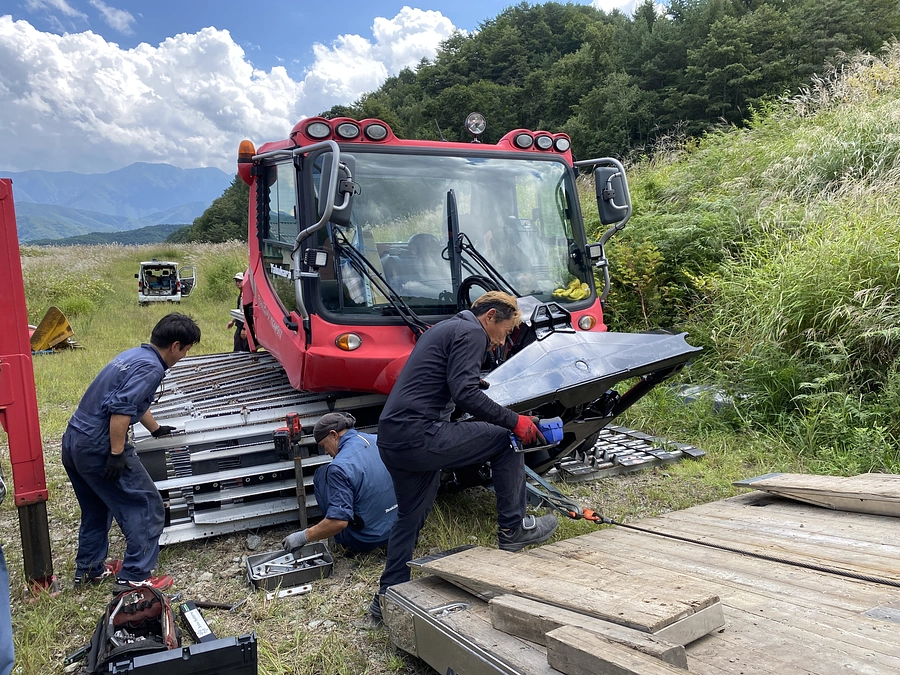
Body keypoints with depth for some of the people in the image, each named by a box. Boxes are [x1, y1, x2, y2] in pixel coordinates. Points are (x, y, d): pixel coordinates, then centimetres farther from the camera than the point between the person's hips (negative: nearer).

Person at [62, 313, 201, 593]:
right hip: (98, 447, -10)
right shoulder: (150, 367, -15)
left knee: (95, 508, 26)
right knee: (147, 508, -1)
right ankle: (134, 578, 3)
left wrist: (156, 429, 44)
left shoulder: (133, 355, 15)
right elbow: (121, 410, -26)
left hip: (73, 441, 10)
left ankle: (89, 569, 36)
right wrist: (117, 455, -22)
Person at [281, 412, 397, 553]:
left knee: (321, 476, 5)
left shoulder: (340, 466, -22)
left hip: (365, 541, -7)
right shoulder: (375, 440, -1)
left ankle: (343, 540, 11)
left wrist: (303, 537, -14)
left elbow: (339, 521, -27)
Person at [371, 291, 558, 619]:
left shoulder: (445, 328, 26)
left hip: (390, 438, 10)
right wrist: (514, 422, -13)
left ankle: (387, 595, 29)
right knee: (504, 440, 1)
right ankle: (513, 528, 9)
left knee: (411, 514, 23)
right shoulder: (471, 333, -5)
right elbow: (465, 393, -18)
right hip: (419, 435, -10)